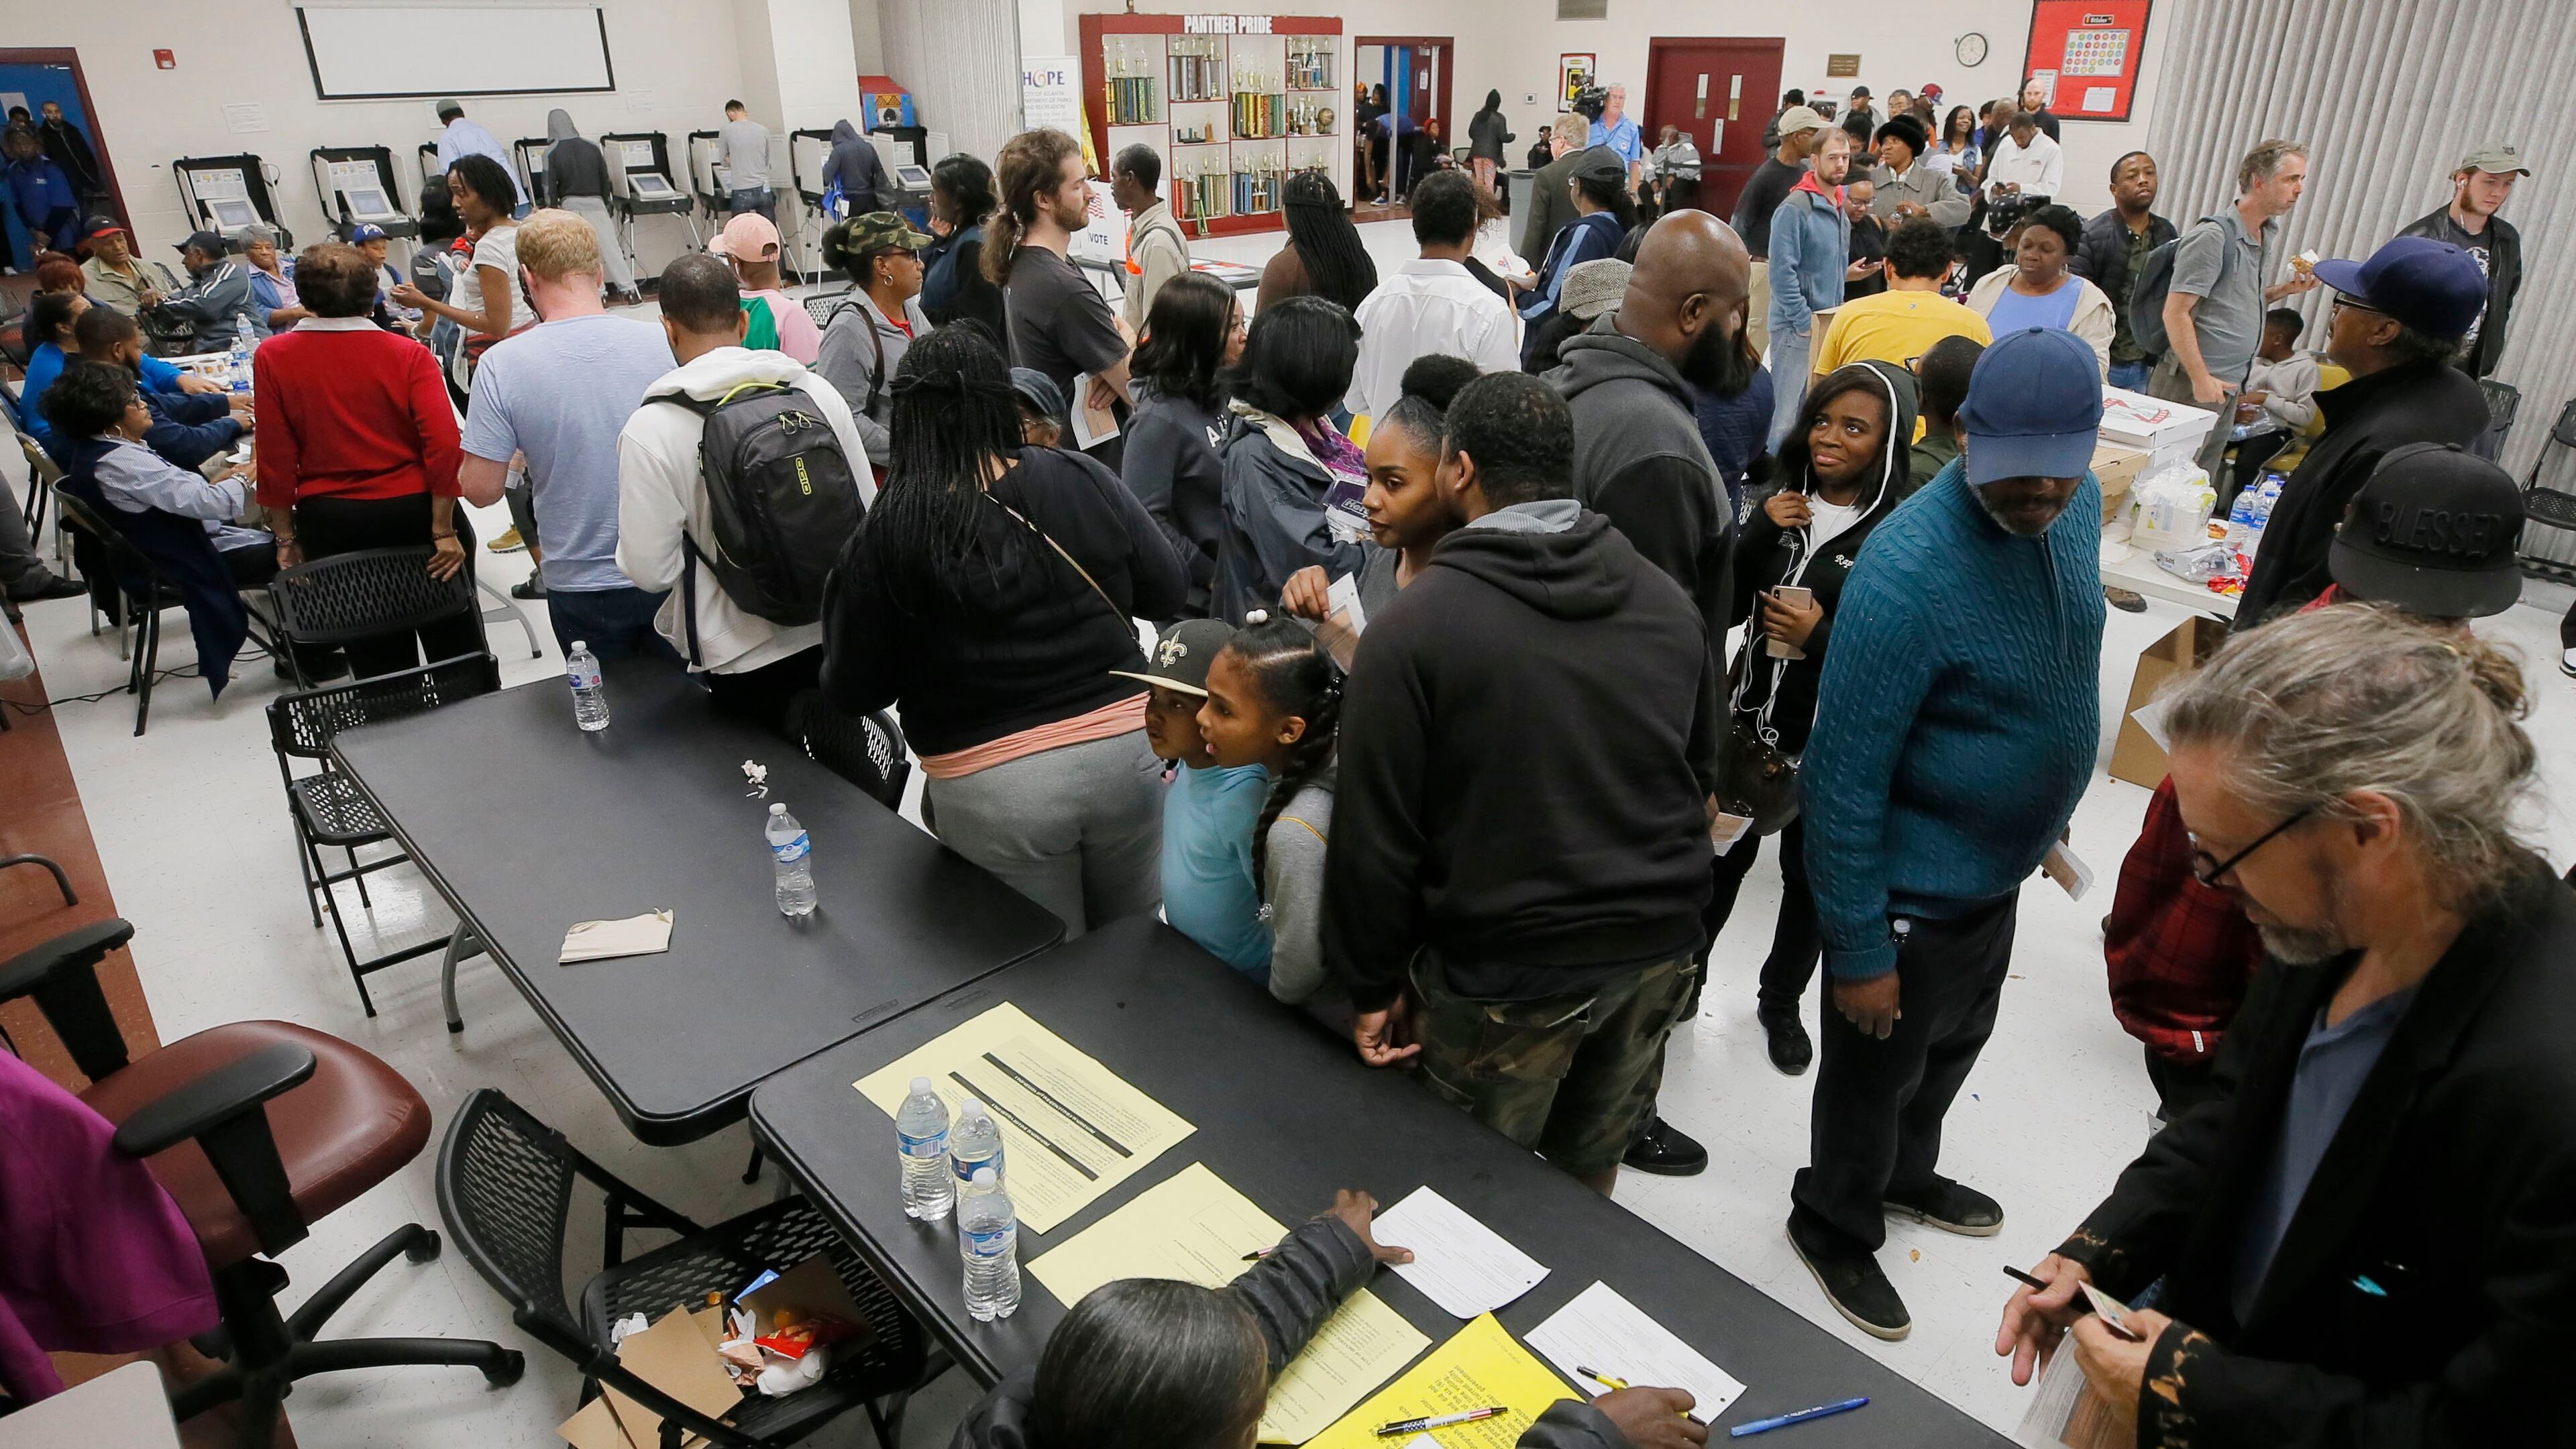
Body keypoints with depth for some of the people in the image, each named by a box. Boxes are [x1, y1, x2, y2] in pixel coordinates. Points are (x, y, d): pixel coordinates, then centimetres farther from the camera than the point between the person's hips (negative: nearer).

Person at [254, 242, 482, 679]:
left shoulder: (272, 357, -3)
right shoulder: (407, 353, -7)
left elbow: (275, 458, -4)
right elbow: (443, 443, -16)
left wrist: (286, 536, 5)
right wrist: (443, 529, -13)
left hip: (329, 523, 1)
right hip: (413, 511, -1)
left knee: (376, 652, 12)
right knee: (455, 641, 11)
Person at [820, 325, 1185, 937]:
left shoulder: (888, 534, -11)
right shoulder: (1083, 480, -5)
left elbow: (852, 692, -3)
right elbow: (1167, 592, 5)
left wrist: (847, 594, 13)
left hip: (992, 788, -2)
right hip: (1126, 751, 3)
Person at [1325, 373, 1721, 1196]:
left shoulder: (1413, 626, -16)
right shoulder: (1668, 601, 2)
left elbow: (1376, 837, -14)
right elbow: (1703, 781, 11)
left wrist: (1372, 986, -2)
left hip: (1506, 972, -5)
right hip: (1658, 948, 6)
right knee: (1593, 1162, 24)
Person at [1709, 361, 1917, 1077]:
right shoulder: (1783, 501, 0)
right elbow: (1721, 607, -1)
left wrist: (1821, 636, -24)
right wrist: (1759, 533, -14)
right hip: (1751, 717, 3)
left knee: (1811, 876, 16)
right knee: (1718, 856, 15)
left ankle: (1781, 1001, 38)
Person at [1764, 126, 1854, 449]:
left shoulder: (1840, 209, 14)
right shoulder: (1796, 208, -13)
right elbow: (1782, 272, -18)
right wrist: (1807, 323, -17)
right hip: (1797, 326, -9)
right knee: (1788, 413, -9)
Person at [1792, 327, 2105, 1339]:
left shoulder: (2076, 503, -7)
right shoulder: (1910, 573, -33)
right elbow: (1845, 779, -27)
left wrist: (2043, 821, 17)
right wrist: (1858, 950, -21)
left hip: (1998, 865, 8)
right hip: (1913, 887, -8)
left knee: (1957, 1041, 28)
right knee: (1879, 1065, 14)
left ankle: (1905, 1173, 56)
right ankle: (1836, 1227, 41)